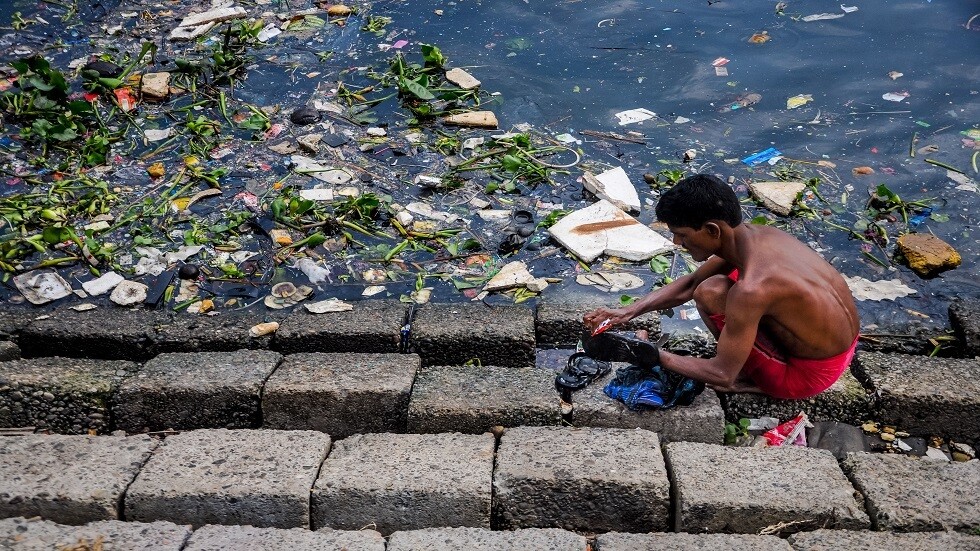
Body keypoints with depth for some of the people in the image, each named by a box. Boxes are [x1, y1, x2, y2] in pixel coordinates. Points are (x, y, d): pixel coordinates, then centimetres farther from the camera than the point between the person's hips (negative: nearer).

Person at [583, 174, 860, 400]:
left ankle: (753, 382, 1)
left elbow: (723, 375, -24)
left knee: (710, 294, -19)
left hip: (813, 372, -8)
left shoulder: (750, 290, -33)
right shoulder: (757, 234, -7)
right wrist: (630, 311, -2)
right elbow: (689, 283, 7)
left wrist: (654, 356, -16)